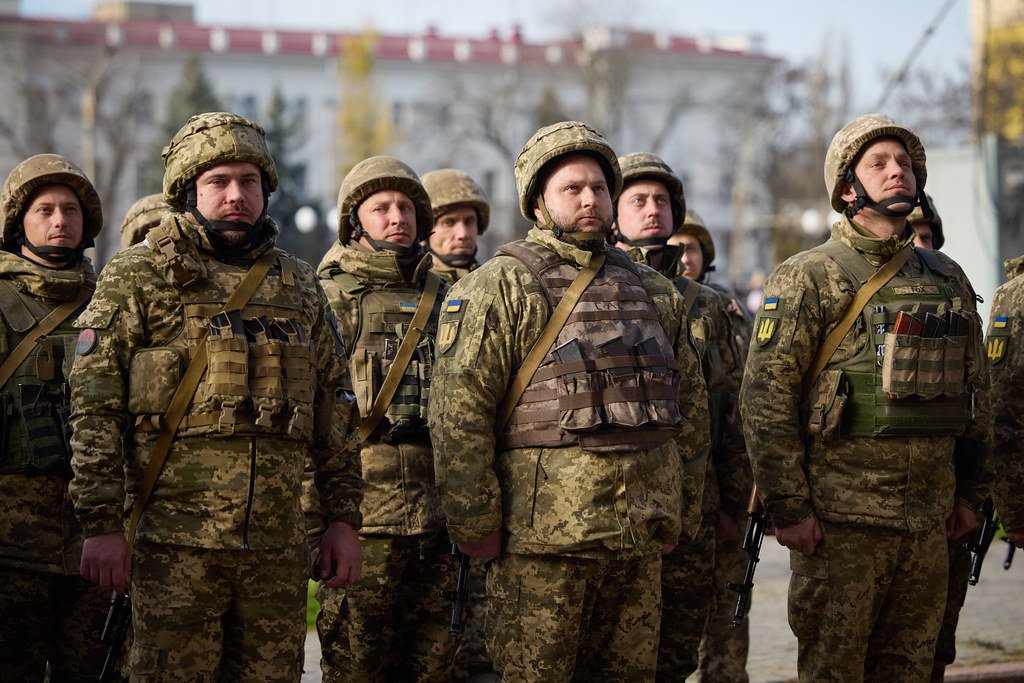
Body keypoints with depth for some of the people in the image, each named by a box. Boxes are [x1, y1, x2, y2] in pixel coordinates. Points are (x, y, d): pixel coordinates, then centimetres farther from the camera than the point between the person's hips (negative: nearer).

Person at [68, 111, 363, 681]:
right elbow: (95, 408, -3)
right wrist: (102, 525, -10)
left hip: (280, 543, 4)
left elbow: (335, 411, 17)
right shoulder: (138, 278, 2)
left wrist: (345, 518, 10)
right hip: (176, 542, -4)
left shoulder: (299, 287, 15)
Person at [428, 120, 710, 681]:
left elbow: (690, 409, 20)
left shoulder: (655, 294, 16)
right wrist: (475, 524, -13)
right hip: (542, 534, -6)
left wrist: (683, 512, 15)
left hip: (641, 539, 6)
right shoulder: (500, 287, -3)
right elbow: (459, 414, -9)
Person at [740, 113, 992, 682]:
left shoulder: (948, 280, 12)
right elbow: (767, 397, -10)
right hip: (839, 520, -5)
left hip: (928, 519, 5)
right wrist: (788, 507, -14)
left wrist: (968, 492, 15)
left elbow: (976, 391, 19)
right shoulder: (807, 278, -5)